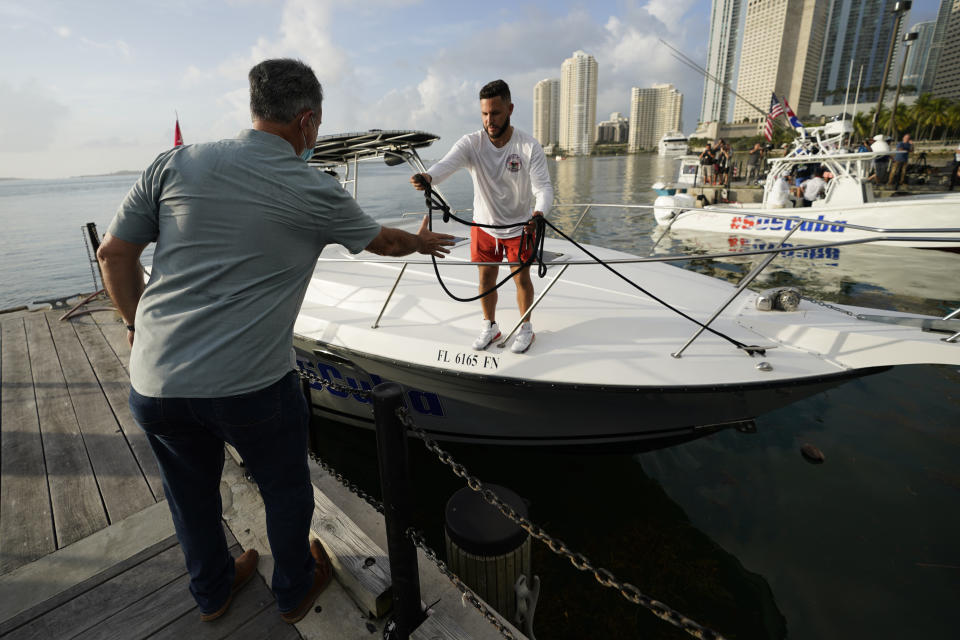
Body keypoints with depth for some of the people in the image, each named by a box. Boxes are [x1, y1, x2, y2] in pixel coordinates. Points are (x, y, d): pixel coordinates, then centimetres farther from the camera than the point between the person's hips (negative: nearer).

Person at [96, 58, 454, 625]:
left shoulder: (177, 164, 3)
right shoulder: (316, 193, -5)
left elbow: (114, 253, 8)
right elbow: (384, 242, 11)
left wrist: (140, 324, 22)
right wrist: (422, 241, 31)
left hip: (154, 383, 5)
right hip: (251, 386, -4)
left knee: (191, 493, 27)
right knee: (286, 490, 22)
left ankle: (213, 591, 53)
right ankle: (295, 590, 46)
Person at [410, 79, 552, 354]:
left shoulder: (529, 146, -17)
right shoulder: (471, 143, -15)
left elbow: (544, 186, -23)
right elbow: (447, 163, -32)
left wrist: (539, 213, -46)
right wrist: (427, 176, -57)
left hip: (519, 226, -1)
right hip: (483, 225, 2)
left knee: (521, 278, 8)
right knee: (486, 278, 12)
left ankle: (526, 328, 32)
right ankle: (490, 326, 35)